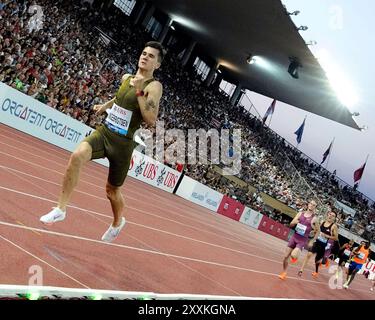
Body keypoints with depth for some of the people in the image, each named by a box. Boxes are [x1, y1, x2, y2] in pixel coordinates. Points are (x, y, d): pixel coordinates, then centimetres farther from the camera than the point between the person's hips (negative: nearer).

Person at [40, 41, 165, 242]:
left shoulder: (154, 86, -11)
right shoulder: (126, 78, 9)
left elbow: (151, 120, -24)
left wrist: (139, 91, -26)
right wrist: (106, 105, 23)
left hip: (123, 142, -4)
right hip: (104, 131, 4)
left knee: (112, 190, 11)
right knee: (77, 156, -27)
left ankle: (118, 222, 44)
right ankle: (61, 209, -18)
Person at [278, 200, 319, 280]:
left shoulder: (314, 218, -5)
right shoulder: (300, 213, 4)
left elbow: (317, 231, 6)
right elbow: (291, 224, 5)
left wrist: (312, 227, -13)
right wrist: (294, 222, -17)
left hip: (303, 240, -3)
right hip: (295, 237, 4)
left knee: (293, 255, -26)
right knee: (286, 256, 4)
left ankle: (295, 257, 12)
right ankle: (284, 273, 25)